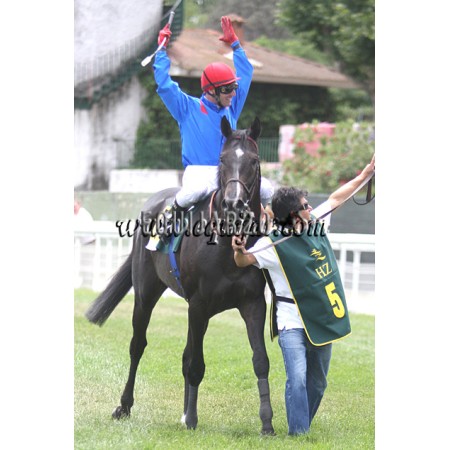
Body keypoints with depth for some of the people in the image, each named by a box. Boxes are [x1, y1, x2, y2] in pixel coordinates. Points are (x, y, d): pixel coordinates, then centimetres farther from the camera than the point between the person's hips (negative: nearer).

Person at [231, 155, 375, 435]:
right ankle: (299, 435, -15)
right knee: (298, 378, -19)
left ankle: (304, 427, 30)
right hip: (292, 322, -6)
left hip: (323, 319, 7)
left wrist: (366, 173, 18)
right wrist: (239, 251, -48)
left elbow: (337, 199, 14)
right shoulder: (273, 244, -16)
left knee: (318, 382, 14)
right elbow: (245, 261, -24)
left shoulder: (315, 224, 2)